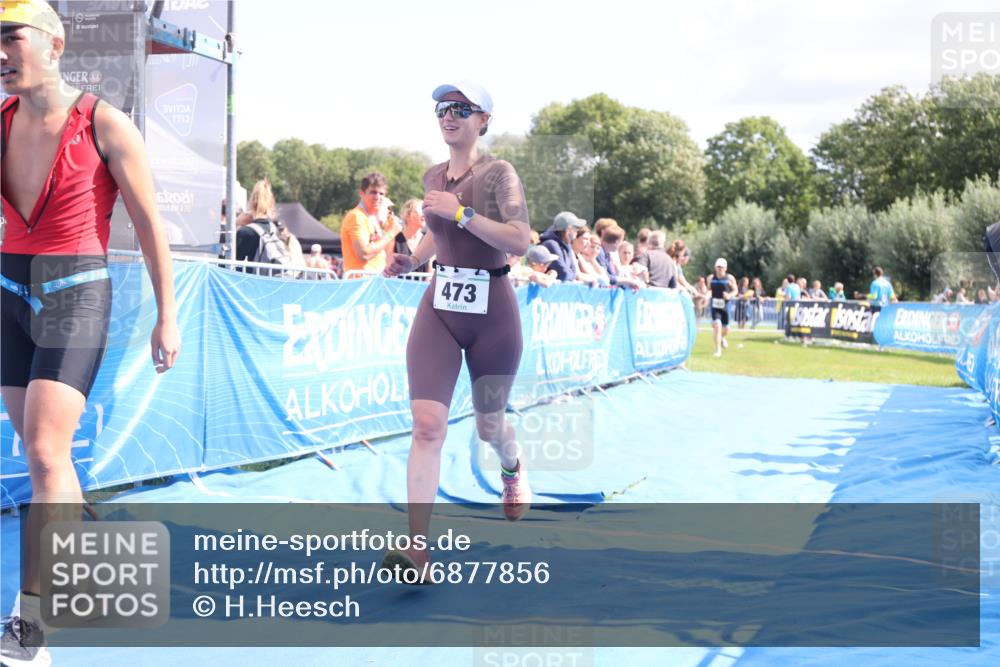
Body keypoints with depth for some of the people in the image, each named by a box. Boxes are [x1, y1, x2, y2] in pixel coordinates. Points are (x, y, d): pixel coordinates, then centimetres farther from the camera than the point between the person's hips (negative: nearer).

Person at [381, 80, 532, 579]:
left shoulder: (498, 174, -9)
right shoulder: (433, 177, 8)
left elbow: (520, 241, -20)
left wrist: (462, 212, -25)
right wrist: (410, 260, 9)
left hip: (491, 311, -3)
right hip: (439, 308, 3)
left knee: (488, 425, 15)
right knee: (427, 424, -13)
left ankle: (513, 467, 53)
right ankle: (416, 548, -16)